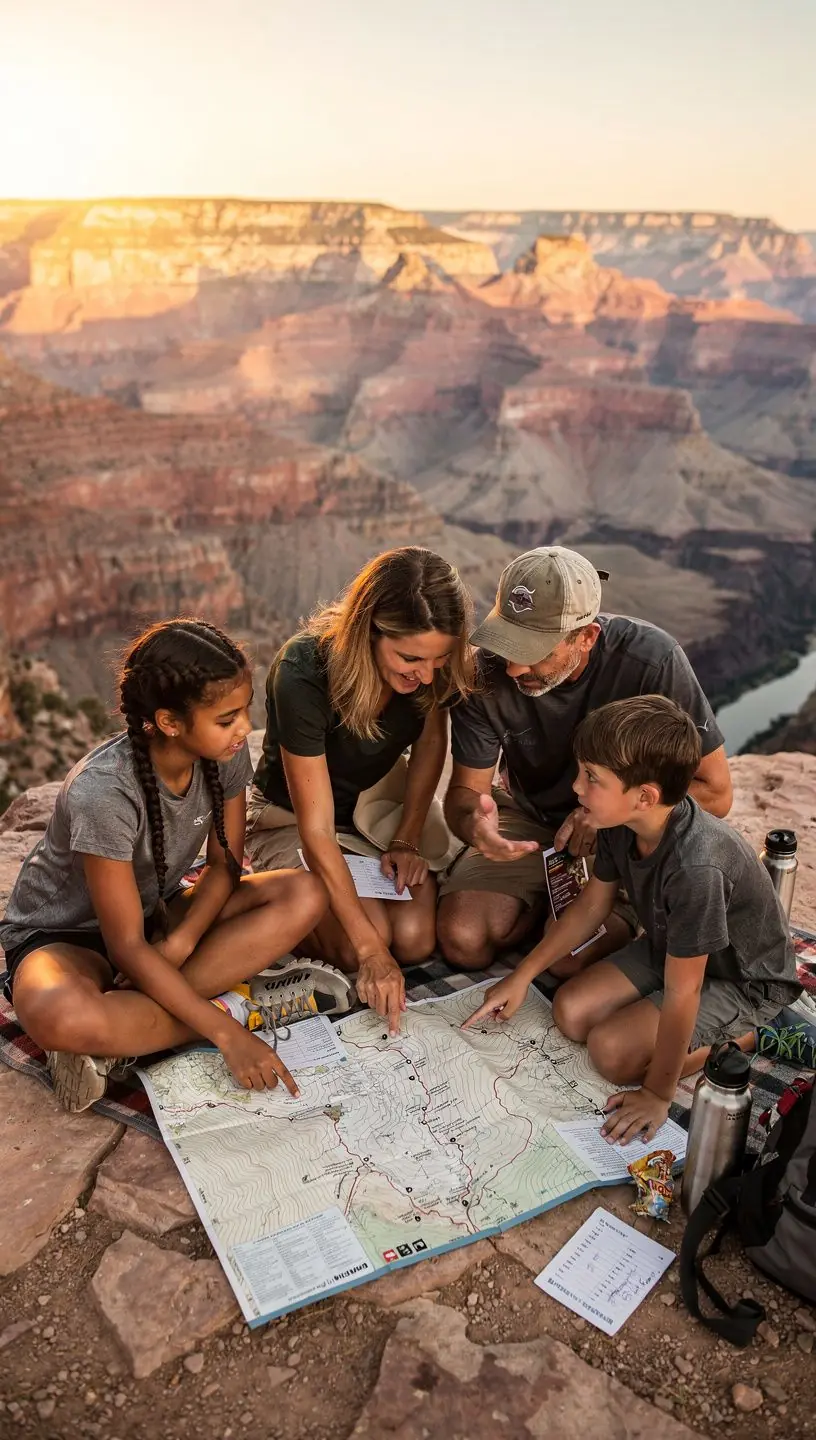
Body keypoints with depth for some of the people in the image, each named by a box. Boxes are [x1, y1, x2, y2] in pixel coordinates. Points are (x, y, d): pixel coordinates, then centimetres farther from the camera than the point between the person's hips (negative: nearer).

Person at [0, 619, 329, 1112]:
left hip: (158, 913, 6)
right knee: (57, 1017, -42)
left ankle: (125, 1029, -19)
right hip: (66, 934, -6)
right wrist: (226, 1032, -29)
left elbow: (226, 864, -3)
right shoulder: (104, 792, -32)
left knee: (307, 895, -17)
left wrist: (180, 942, -22)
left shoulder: (225, 751, -16)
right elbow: (127, 946, -27)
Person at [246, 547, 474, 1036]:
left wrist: (407, 840, -8)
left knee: (415, 938, -18)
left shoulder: (431, 659, -20)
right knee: (357, 946, -24)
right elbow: (316, 830, -31)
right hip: (292, 814, -4)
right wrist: (370, 949, -31)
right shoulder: (303, 673, -34)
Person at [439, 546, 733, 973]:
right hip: (527, 817, 3)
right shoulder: (487, 672, -21)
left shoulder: (651, 661, -28)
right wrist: (474, 821, -37)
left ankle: (622, 914, 11)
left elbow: (714, 792, -20)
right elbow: (466, 788, -12)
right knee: (463, 942, -15)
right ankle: (542, 897, 14)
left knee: (570, 959, -23)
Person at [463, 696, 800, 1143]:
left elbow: (681, 994, -32)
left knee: (613, 1051, -17)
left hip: (743, 982, -8)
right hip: (668, 947, 8)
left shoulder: (693, 867, -41)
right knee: (571, 1011, -2)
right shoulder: (622, 823, -17)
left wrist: (658, 1094, -21)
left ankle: (748, 1035, 1)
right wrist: (522, 975, 3)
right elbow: (591, 905, 1)